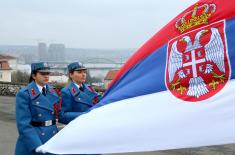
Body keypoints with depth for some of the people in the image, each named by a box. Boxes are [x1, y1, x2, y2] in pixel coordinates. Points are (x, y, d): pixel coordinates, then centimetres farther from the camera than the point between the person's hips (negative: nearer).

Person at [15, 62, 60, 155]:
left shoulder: (52, 91, 8)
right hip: (32, 140, -5)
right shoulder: (24, 94, -9)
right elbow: (24, 124, -15)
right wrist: (37, 146, -23)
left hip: (52, 137, 5)